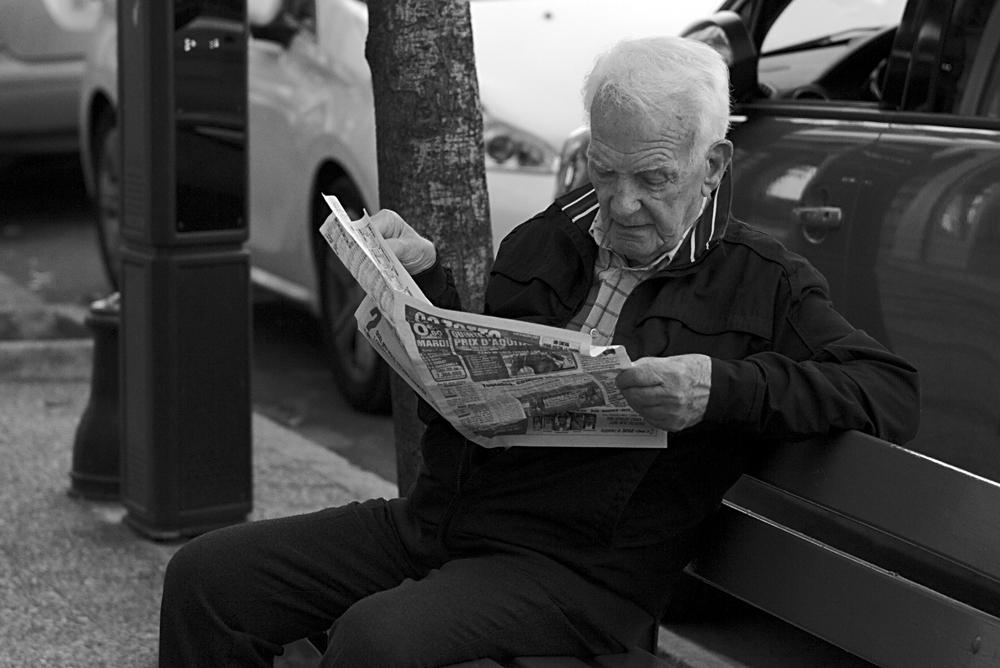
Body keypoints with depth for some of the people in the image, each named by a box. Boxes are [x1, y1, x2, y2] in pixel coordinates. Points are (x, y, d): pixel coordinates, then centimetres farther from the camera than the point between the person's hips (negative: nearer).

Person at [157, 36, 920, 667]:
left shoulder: (763, 285, 1)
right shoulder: (542, 243, 16)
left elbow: (893, 395, -11)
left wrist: (725, 388, -25)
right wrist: (425, 278, 3)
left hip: (578, 569, -6)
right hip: (435, 519, 6)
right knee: (207, 576, -7)